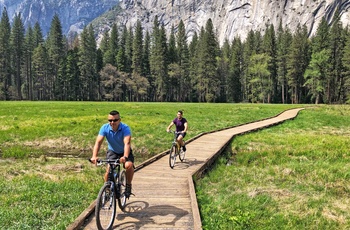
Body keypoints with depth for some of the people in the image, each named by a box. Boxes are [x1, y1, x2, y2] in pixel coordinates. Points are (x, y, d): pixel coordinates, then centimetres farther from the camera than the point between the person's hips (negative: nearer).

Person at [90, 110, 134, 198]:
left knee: (129, 165, -28)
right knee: (109, 169, -20)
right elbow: (98, 142, -31)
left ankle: (128, 185, -3)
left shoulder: (125, 128, -29)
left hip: (124, 152, -2)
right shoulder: (105, 128, -22)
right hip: (112, 151, 2)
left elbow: (127, 143, -41)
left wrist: (125, 157, -59)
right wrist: (94, 156, -47)